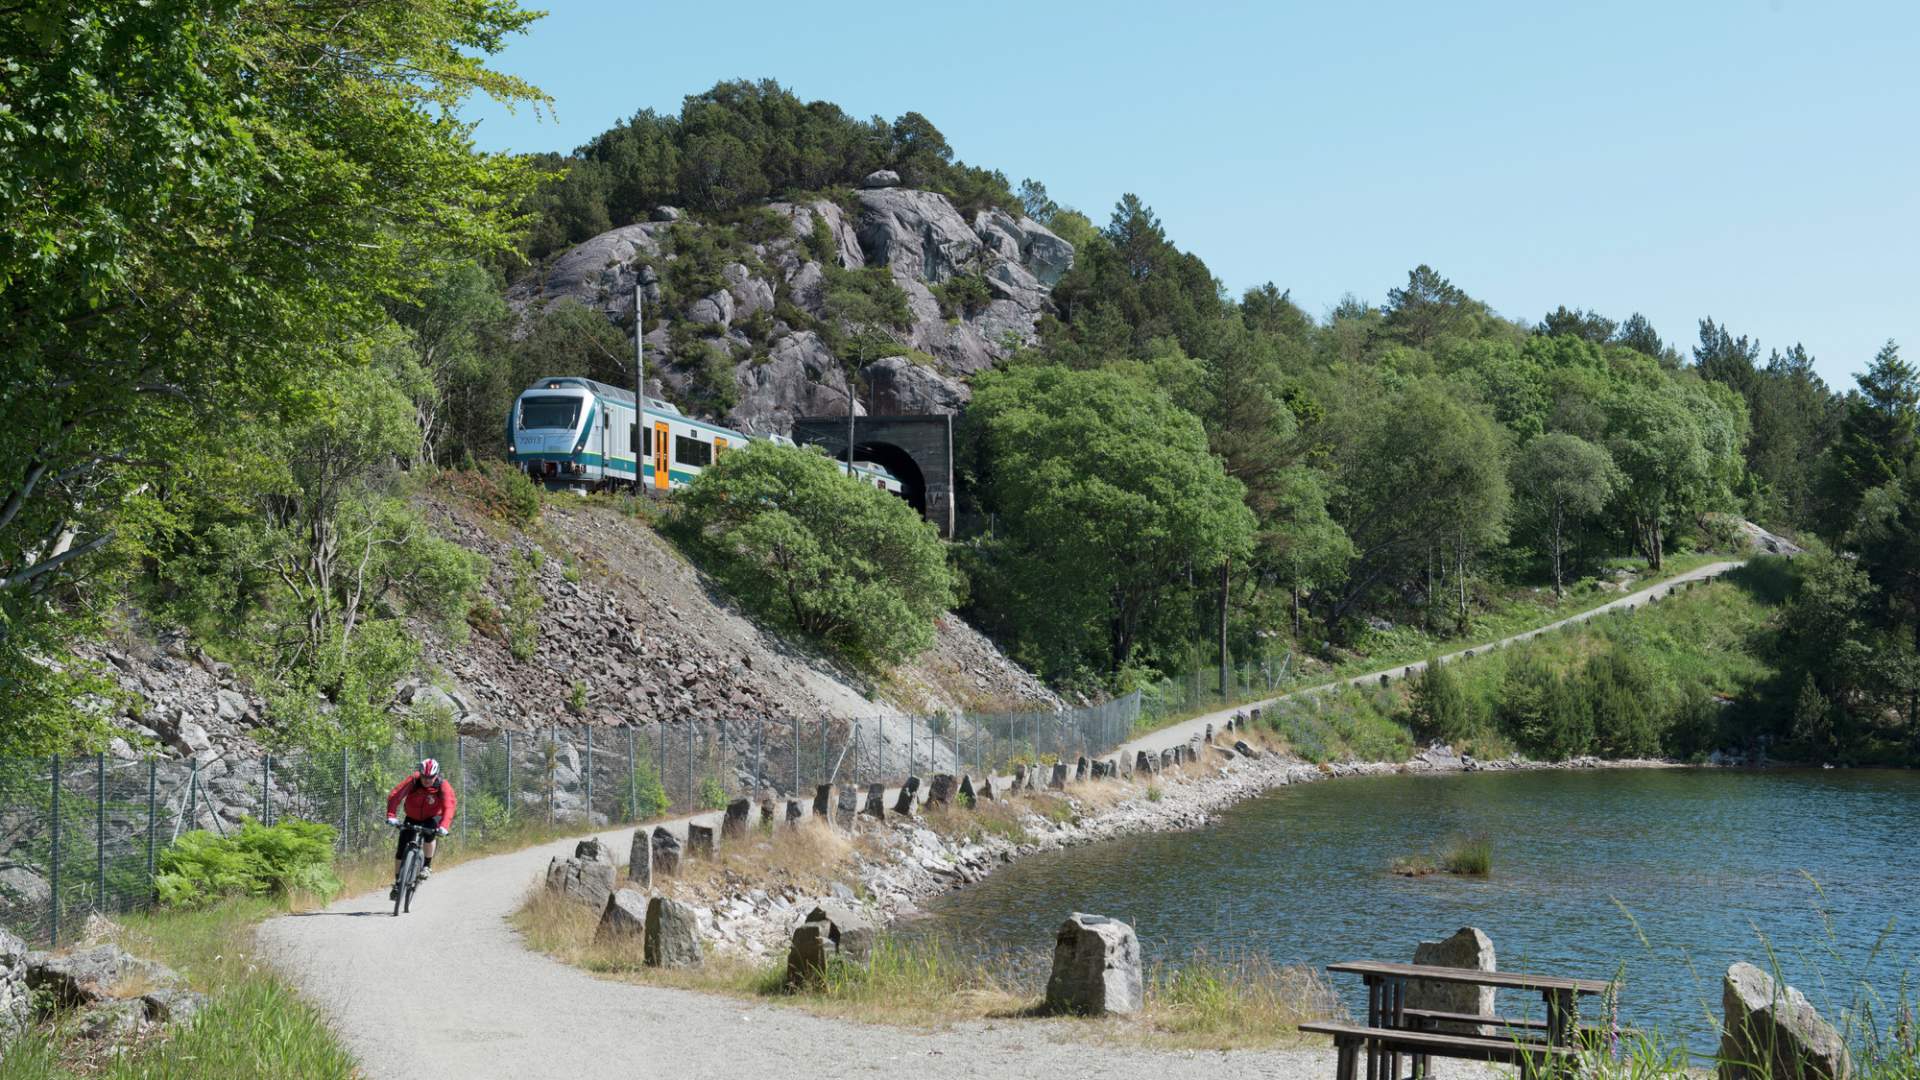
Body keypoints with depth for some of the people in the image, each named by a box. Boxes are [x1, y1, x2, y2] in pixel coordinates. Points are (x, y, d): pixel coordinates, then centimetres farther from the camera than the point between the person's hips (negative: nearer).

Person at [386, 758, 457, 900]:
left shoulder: (443, 786, -25)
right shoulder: (412, 781, -24)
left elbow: (448, 807, -36)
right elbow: (394, 796, -32)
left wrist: (444, 826, -52)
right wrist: (391, 816, -46)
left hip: (433, 818, -2)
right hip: (412, 818, 2)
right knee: (401, 849, -6)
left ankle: (427, 866, -11)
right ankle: (397, 883, 10)